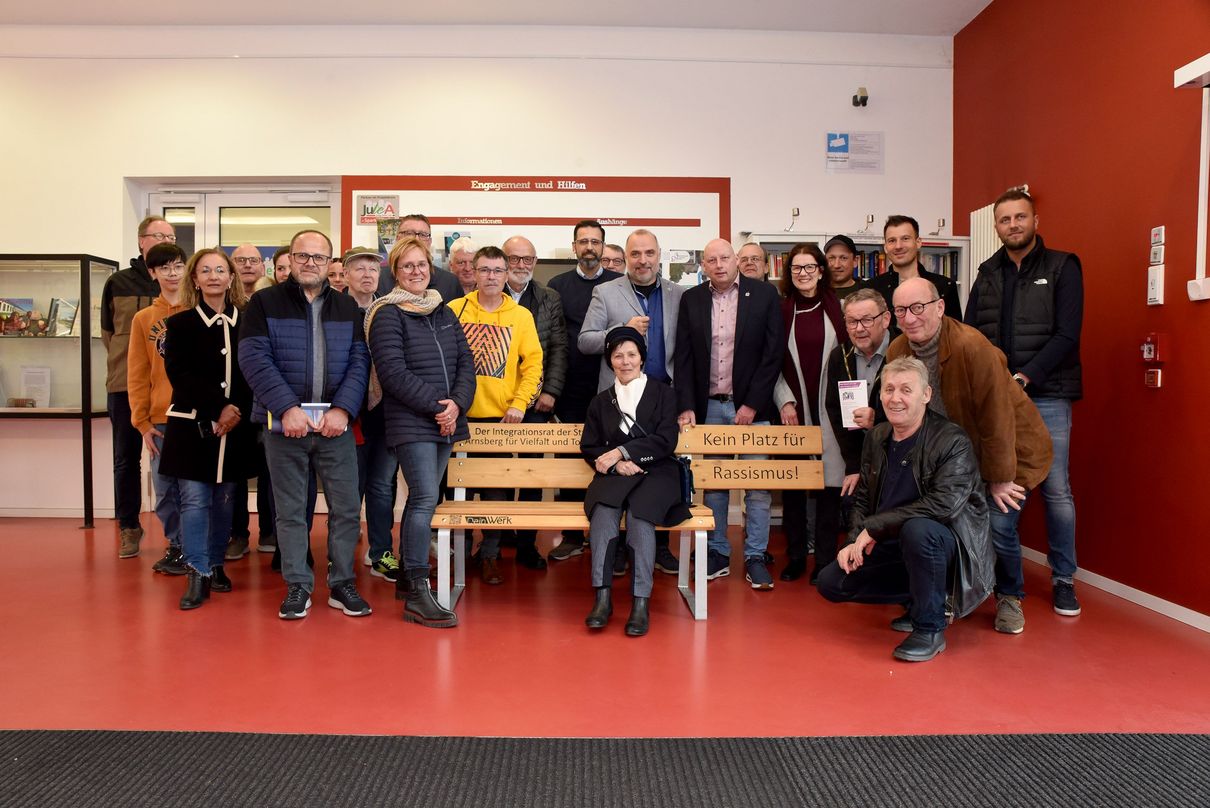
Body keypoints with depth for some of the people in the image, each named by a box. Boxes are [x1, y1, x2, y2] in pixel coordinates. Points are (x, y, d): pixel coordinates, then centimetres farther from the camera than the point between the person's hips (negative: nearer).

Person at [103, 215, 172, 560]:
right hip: (125, 383, 1)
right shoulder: (118, 283, 6)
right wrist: (125, 362, 4)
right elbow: (108, 331, 13)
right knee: (126, 458, 9)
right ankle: (129, 526, 21)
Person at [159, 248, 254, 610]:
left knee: (224, 499, 9)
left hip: (235, 427, 2)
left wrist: (238, 410, -11)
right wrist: (218, 407, -16)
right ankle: (198, 574, 1)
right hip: (193, 425, -2)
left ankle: (216, 565, 22)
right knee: (195, 500, -4)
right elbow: (179, 374, -7)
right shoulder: (180, 323, 3)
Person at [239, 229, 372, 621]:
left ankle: (341, 583, 17)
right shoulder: (264, 303, 3)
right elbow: (255, 358, -7)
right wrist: (287, 408, -17)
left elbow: (359, 360, 4)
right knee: (290, 511, 6)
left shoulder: (348, 307, 11)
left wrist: (343, 409, -10)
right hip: (284, 423, -2)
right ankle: (297, 586, 17)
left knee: (346, 508, 3)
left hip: (335, 424, 2)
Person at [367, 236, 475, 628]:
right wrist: (436, 406, -14)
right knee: (426, 500, -14)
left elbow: (466, 361, 10)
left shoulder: (444, 312, 16)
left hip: (446, 421, 6)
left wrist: (457, 403, -7)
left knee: (420, 500, 11)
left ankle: (410, 576, 20)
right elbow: (393, 373, -13)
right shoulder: (388, 314, -4)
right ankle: (418, 594, -10)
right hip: (410, 423, -6)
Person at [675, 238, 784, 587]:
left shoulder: (764, 294, -1)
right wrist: (686, 407, -5)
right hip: (708, 406, 2)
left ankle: (755, 557, 13)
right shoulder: (691, 299, 5)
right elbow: (683, 358, 4)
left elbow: (774, 352, -4)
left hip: (751, 406, -2)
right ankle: (718, 554, 20)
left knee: (758, 485, 2)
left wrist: (753, 404, -10)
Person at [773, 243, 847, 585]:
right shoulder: (780, 309, 6)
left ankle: (825, 559, 11)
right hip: (792, 410, 1)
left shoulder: (836, 307, 6)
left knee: (830, 480, 0)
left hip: (828, 409, 0)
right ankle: (795, 556, 17)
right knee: (791, 482, 4)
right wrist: (784, 401, -4)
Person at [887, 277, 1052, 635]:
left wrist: (1000, 479, -19)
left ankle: (1010, 598, 15)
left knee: (998, 523, -14)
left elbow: (996, 418, -25)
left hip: (1012, 447, -5)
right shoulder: (897, 352, -10)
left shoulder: (972, 347, -30)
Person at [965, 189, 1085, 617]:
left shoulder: (1062, 268, 2)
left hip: (1047, 395, -3)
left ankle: (1063, 578, 15)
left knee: (1056, 490, 1)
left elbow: (1066, 335, -7)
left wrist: (1025, 378, -16)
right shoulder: (988, 274, 13)